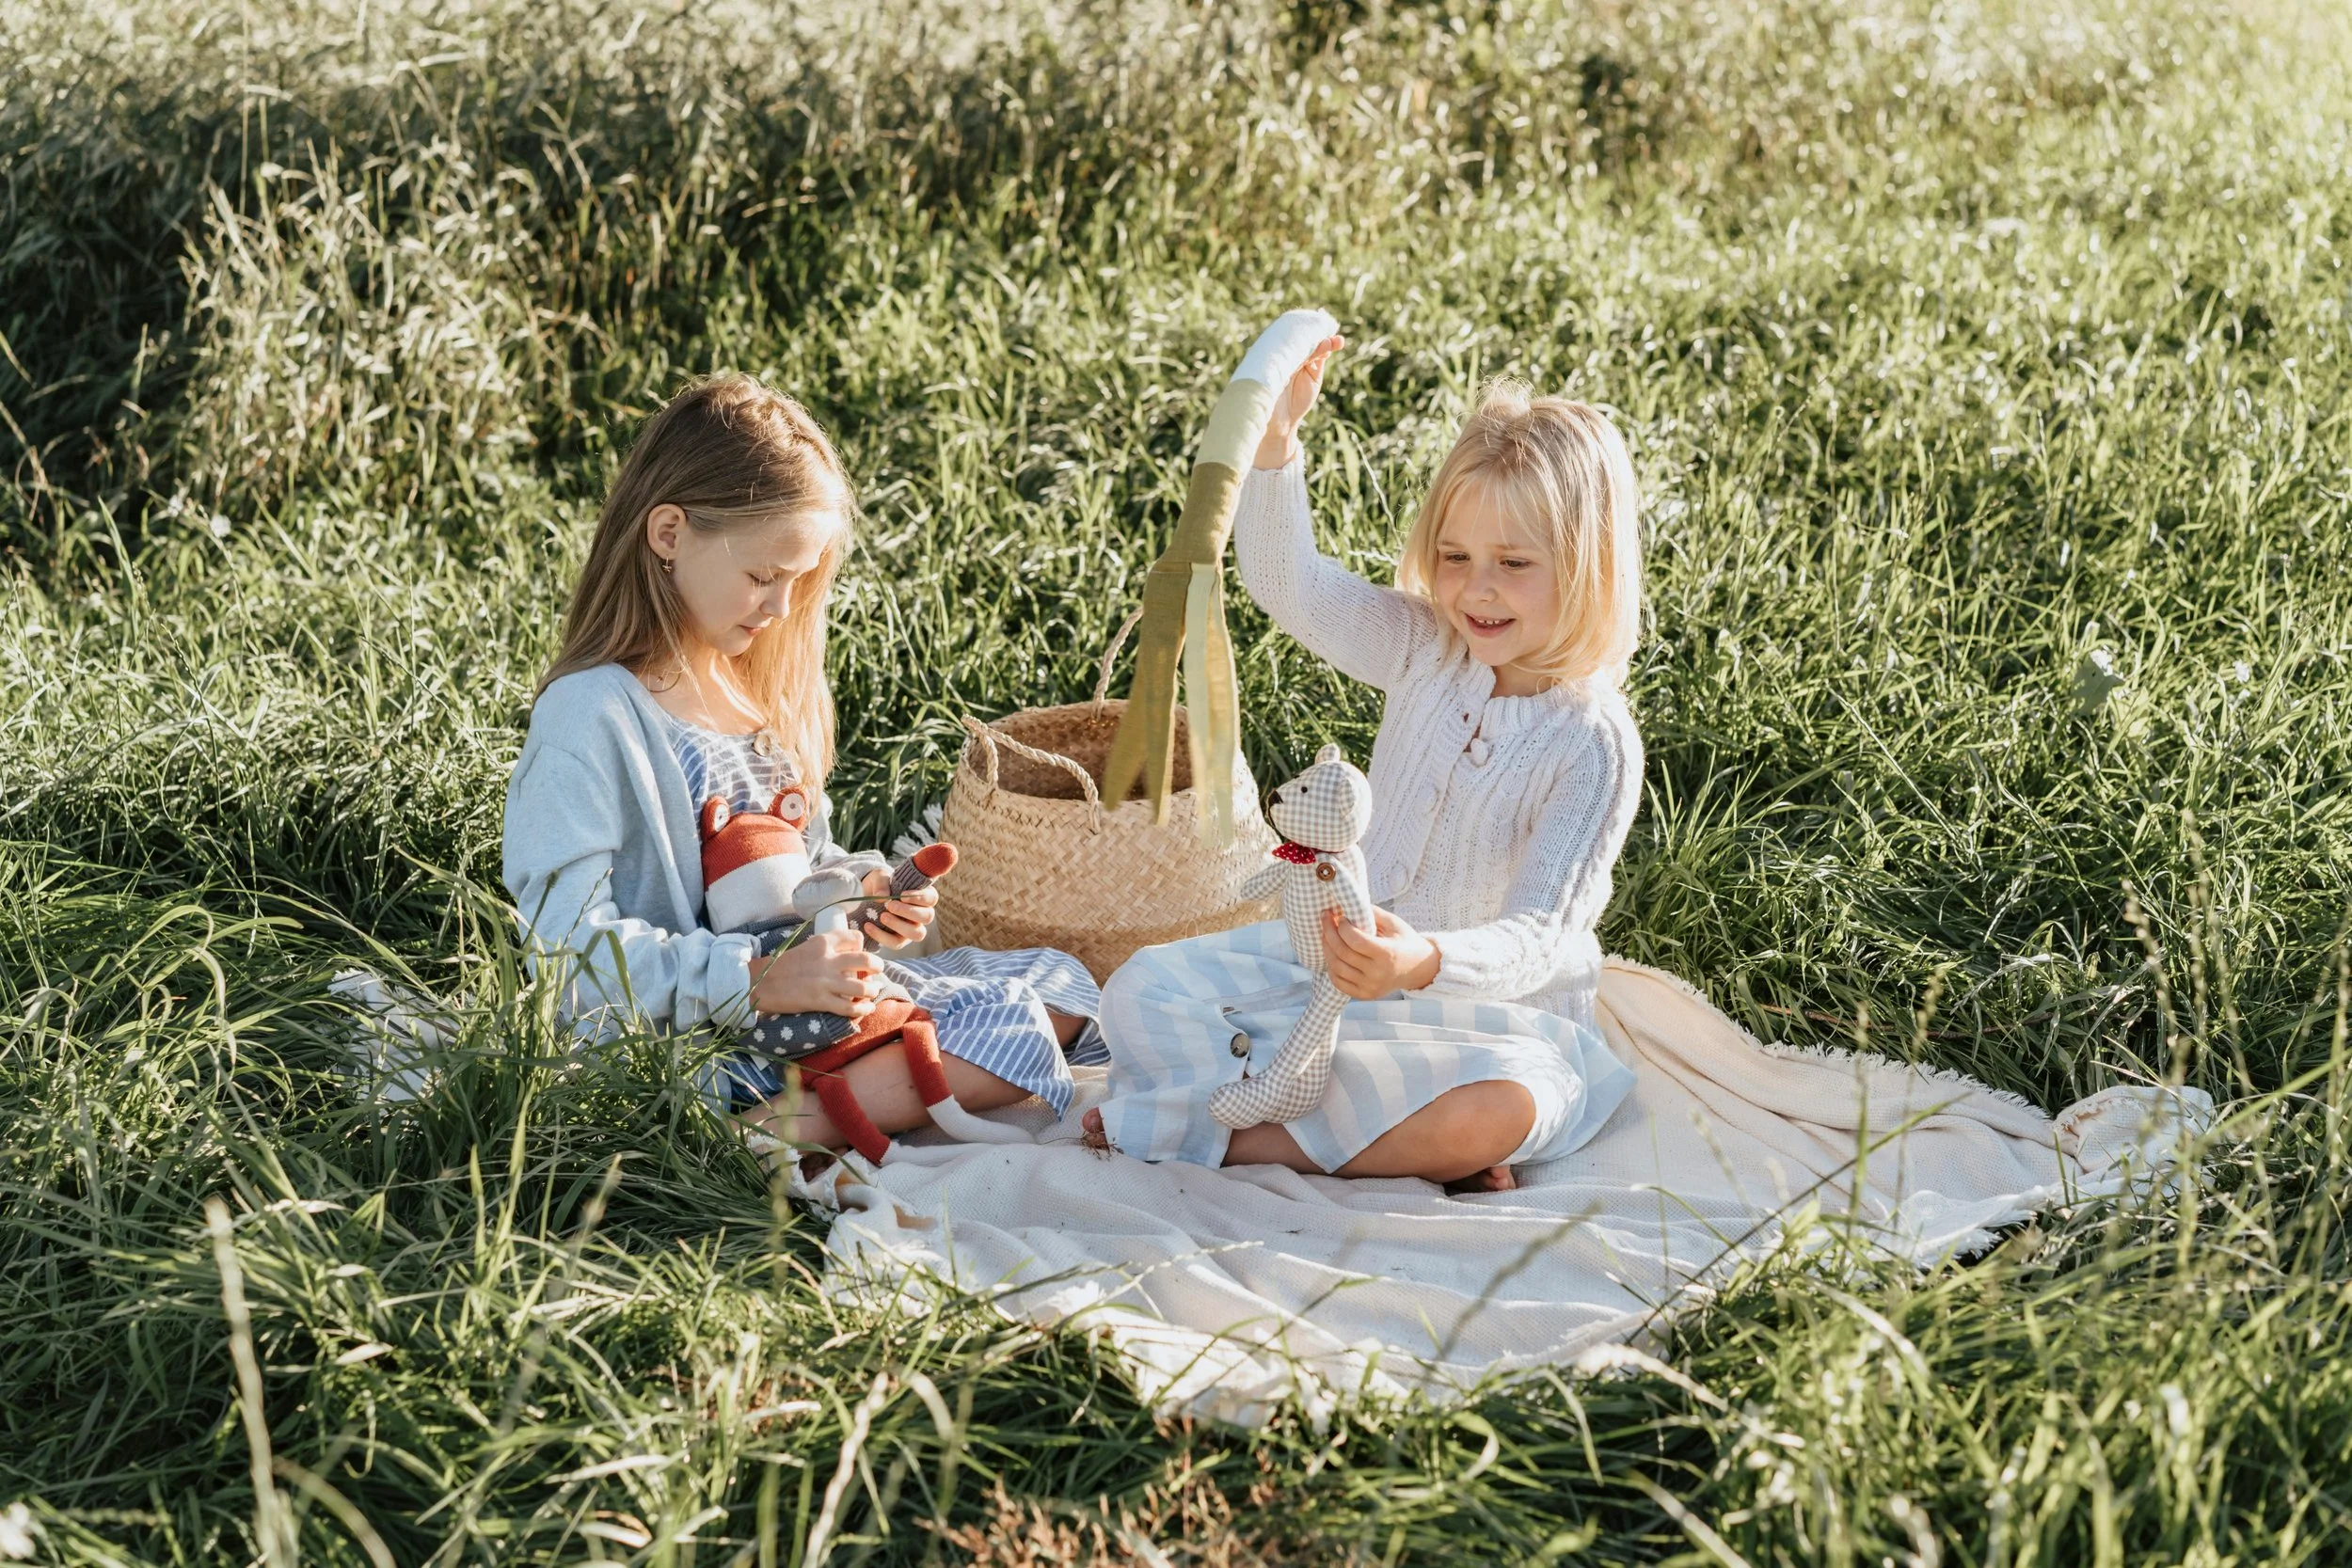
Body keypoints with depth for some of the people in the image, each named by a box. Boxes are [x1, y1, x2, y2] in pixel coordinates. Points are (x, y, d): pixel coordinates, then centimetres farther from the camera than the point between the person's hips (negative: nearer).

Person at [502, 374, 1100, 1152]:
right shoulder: (590, 716, -16)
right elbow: (570, 943, -22)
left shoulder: (760, 686, 12)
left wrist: (861, 885, 1)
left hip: (809, 992, 10)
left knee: (1059, 987, 3)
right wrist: (760, 980, -28)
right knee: (1012, 1034, -17)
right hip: (708, 1043, -10)